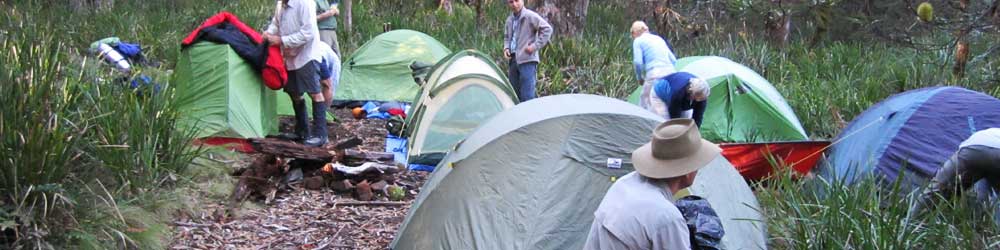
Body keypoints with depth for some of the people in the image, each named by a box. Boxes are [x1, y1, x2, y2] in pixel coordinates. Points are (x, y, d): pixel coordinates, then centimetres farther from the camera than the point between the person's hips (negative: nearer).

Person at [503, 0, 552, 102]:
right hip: (513, 59, 8)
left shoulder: (530, 16, -8)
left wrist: (535, 46, -14)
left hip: (527, 60, -8)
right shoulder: (510, 20, 15)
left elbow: (547, 29, -12)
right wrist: (506, 48, 9)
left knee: (527, 96, -12)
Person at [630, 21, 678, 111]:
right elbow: (673, 60, 25)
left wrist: (639, 78, 9)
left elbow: (638, 62, -6)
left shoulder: (638, 41, 6)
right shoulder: (659, 39, 25)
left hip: (655, 76, -7)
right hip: (671, 72, 7)